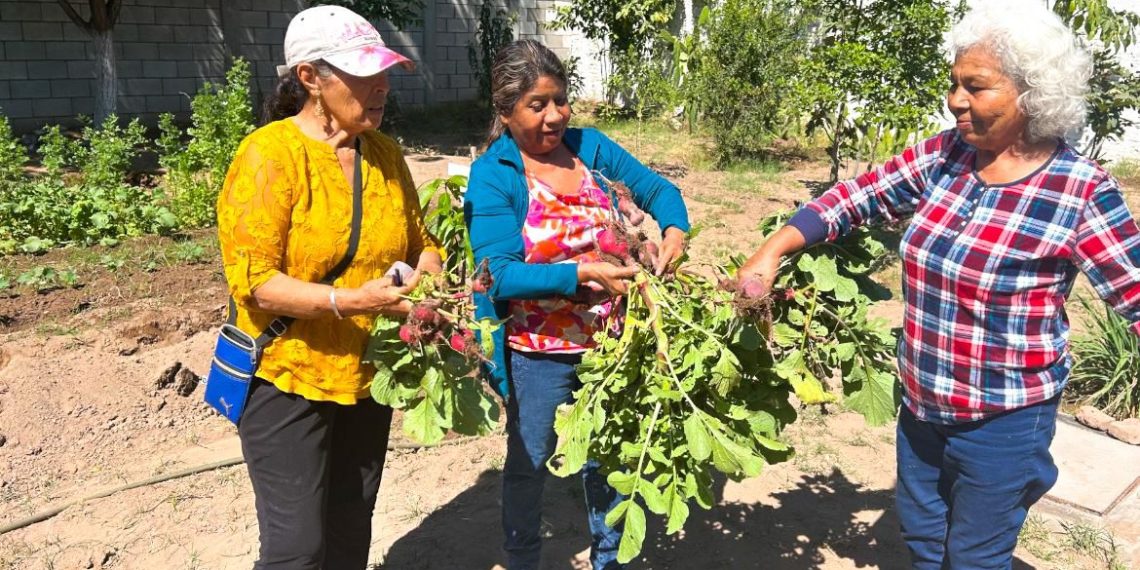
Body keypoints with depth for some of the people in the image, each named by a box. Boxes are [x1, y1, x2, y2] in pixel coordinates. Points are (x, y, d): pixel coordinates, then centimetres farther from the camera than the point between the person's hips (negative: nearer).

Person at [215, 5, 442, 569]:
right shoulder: (269, 154, -15)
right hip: (289, 378, -5)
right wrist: (349, 301, -30)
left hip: (367, 375, 6)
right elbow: (252, 280, -19)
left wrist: (426, 279, -9)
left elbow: (419, 243, 14)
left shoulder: (385, 154, 4)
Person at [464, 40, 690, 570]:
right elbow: (500, 275, -21)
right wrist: (583, 273, -30)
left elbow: (657, 189, 3)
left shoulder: (588, 145, -1)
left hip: (608, 343, 4)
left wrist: (674, 230, -18)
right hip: (539, 354, -4)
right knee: (529, 462, 18)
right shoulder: (492, 175, -14)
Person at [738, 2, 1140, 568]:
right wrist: (775, 248, -12)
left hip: (1002, 422, -5)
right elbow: (856, 196, 0)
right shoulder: (942, 156, -5)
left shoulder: (1079, 192, -18)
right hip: (921, 405, 5)